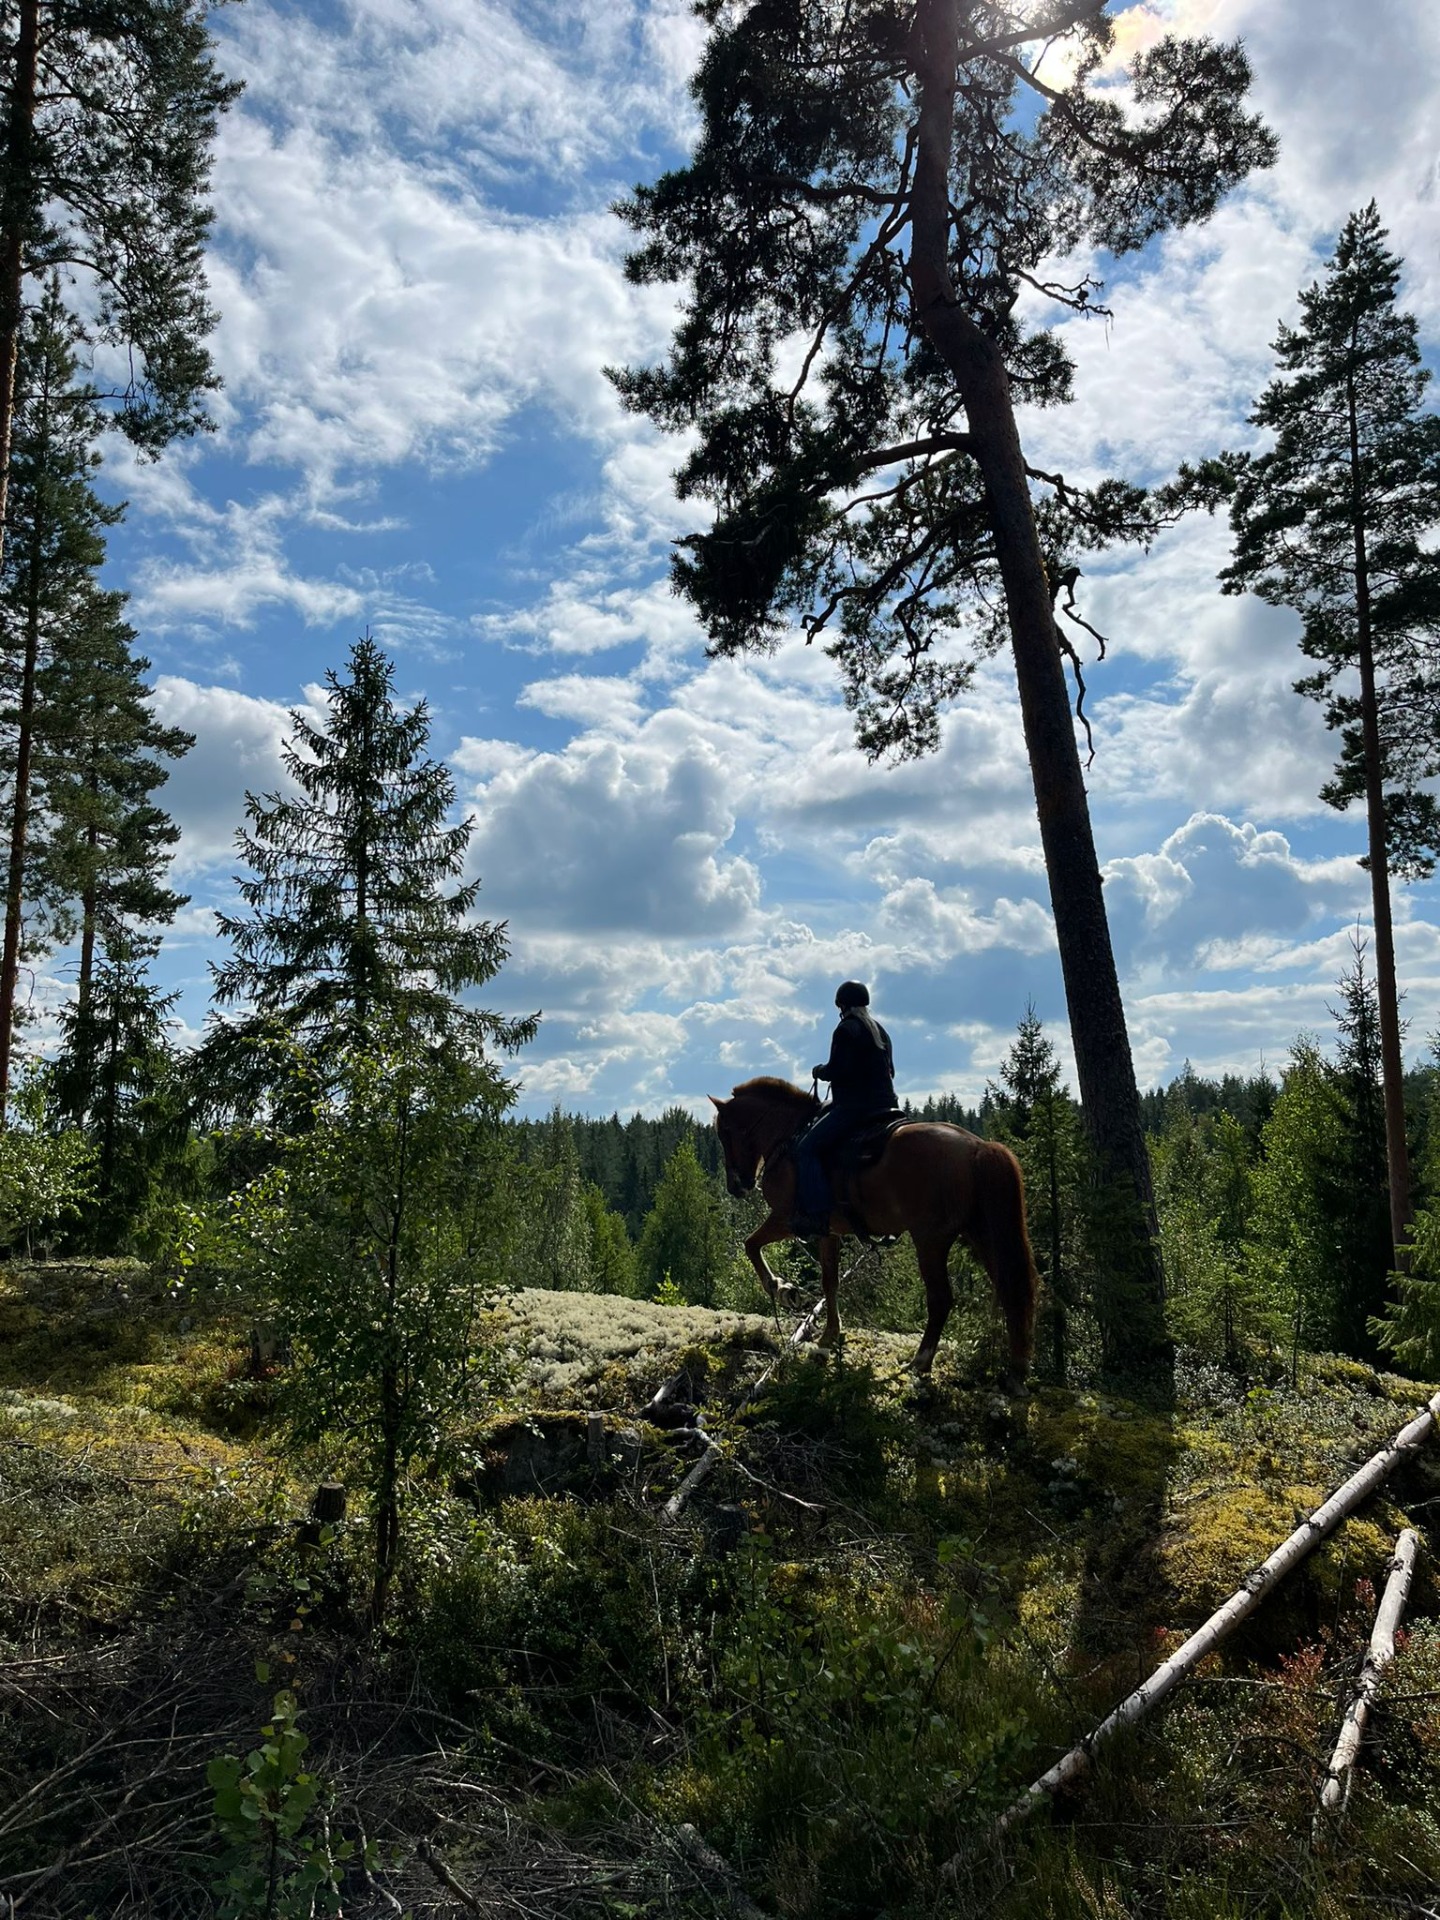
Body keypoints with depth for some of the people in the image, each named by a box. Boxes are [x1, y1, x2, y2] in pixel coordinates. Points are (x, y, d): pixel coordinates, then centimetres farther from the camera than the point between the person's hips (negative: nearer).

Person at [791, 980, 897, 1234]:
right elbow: (889, 1071, 22)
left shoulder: (847, 1029, -9)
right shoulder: (880, 1031, 19)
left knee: (807, 1148, -11)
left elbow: (837, 1070, -17)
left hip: (854, 1106, -10)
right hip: (883, 1104, 10)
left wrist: (819, 1072, 2)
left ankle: (817, 1213, -23)